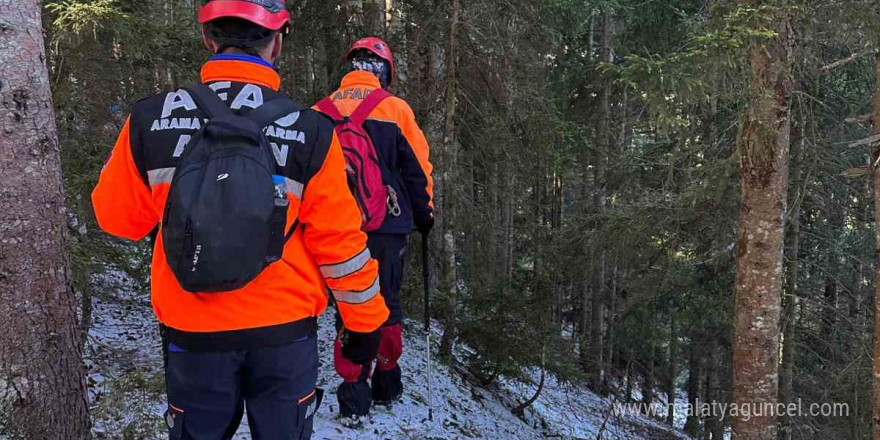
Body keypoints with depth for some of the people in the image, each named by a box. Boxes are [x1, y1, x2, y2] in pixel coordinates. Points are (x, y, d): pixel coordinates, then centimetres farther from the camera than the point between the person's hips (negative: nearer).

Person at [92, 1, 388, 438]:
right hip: (286, 330, -1)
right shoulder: (310, 132, -15)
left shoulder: (149, 120, -10)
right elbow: (340, 242, -10)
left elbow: (118, 217, 3)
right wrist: (366, 321, 4)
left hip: (192, 331, 2)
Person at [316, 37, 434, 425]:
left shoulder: (322, 111, 5)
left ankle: (354, 395, 5)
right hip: (387, 223, -1)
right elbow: (417, 167, 0)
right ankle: (386, 385, 25)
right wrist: (424, 213, 13)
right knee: (387, 302, 13)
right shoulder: (394, 108, -2)